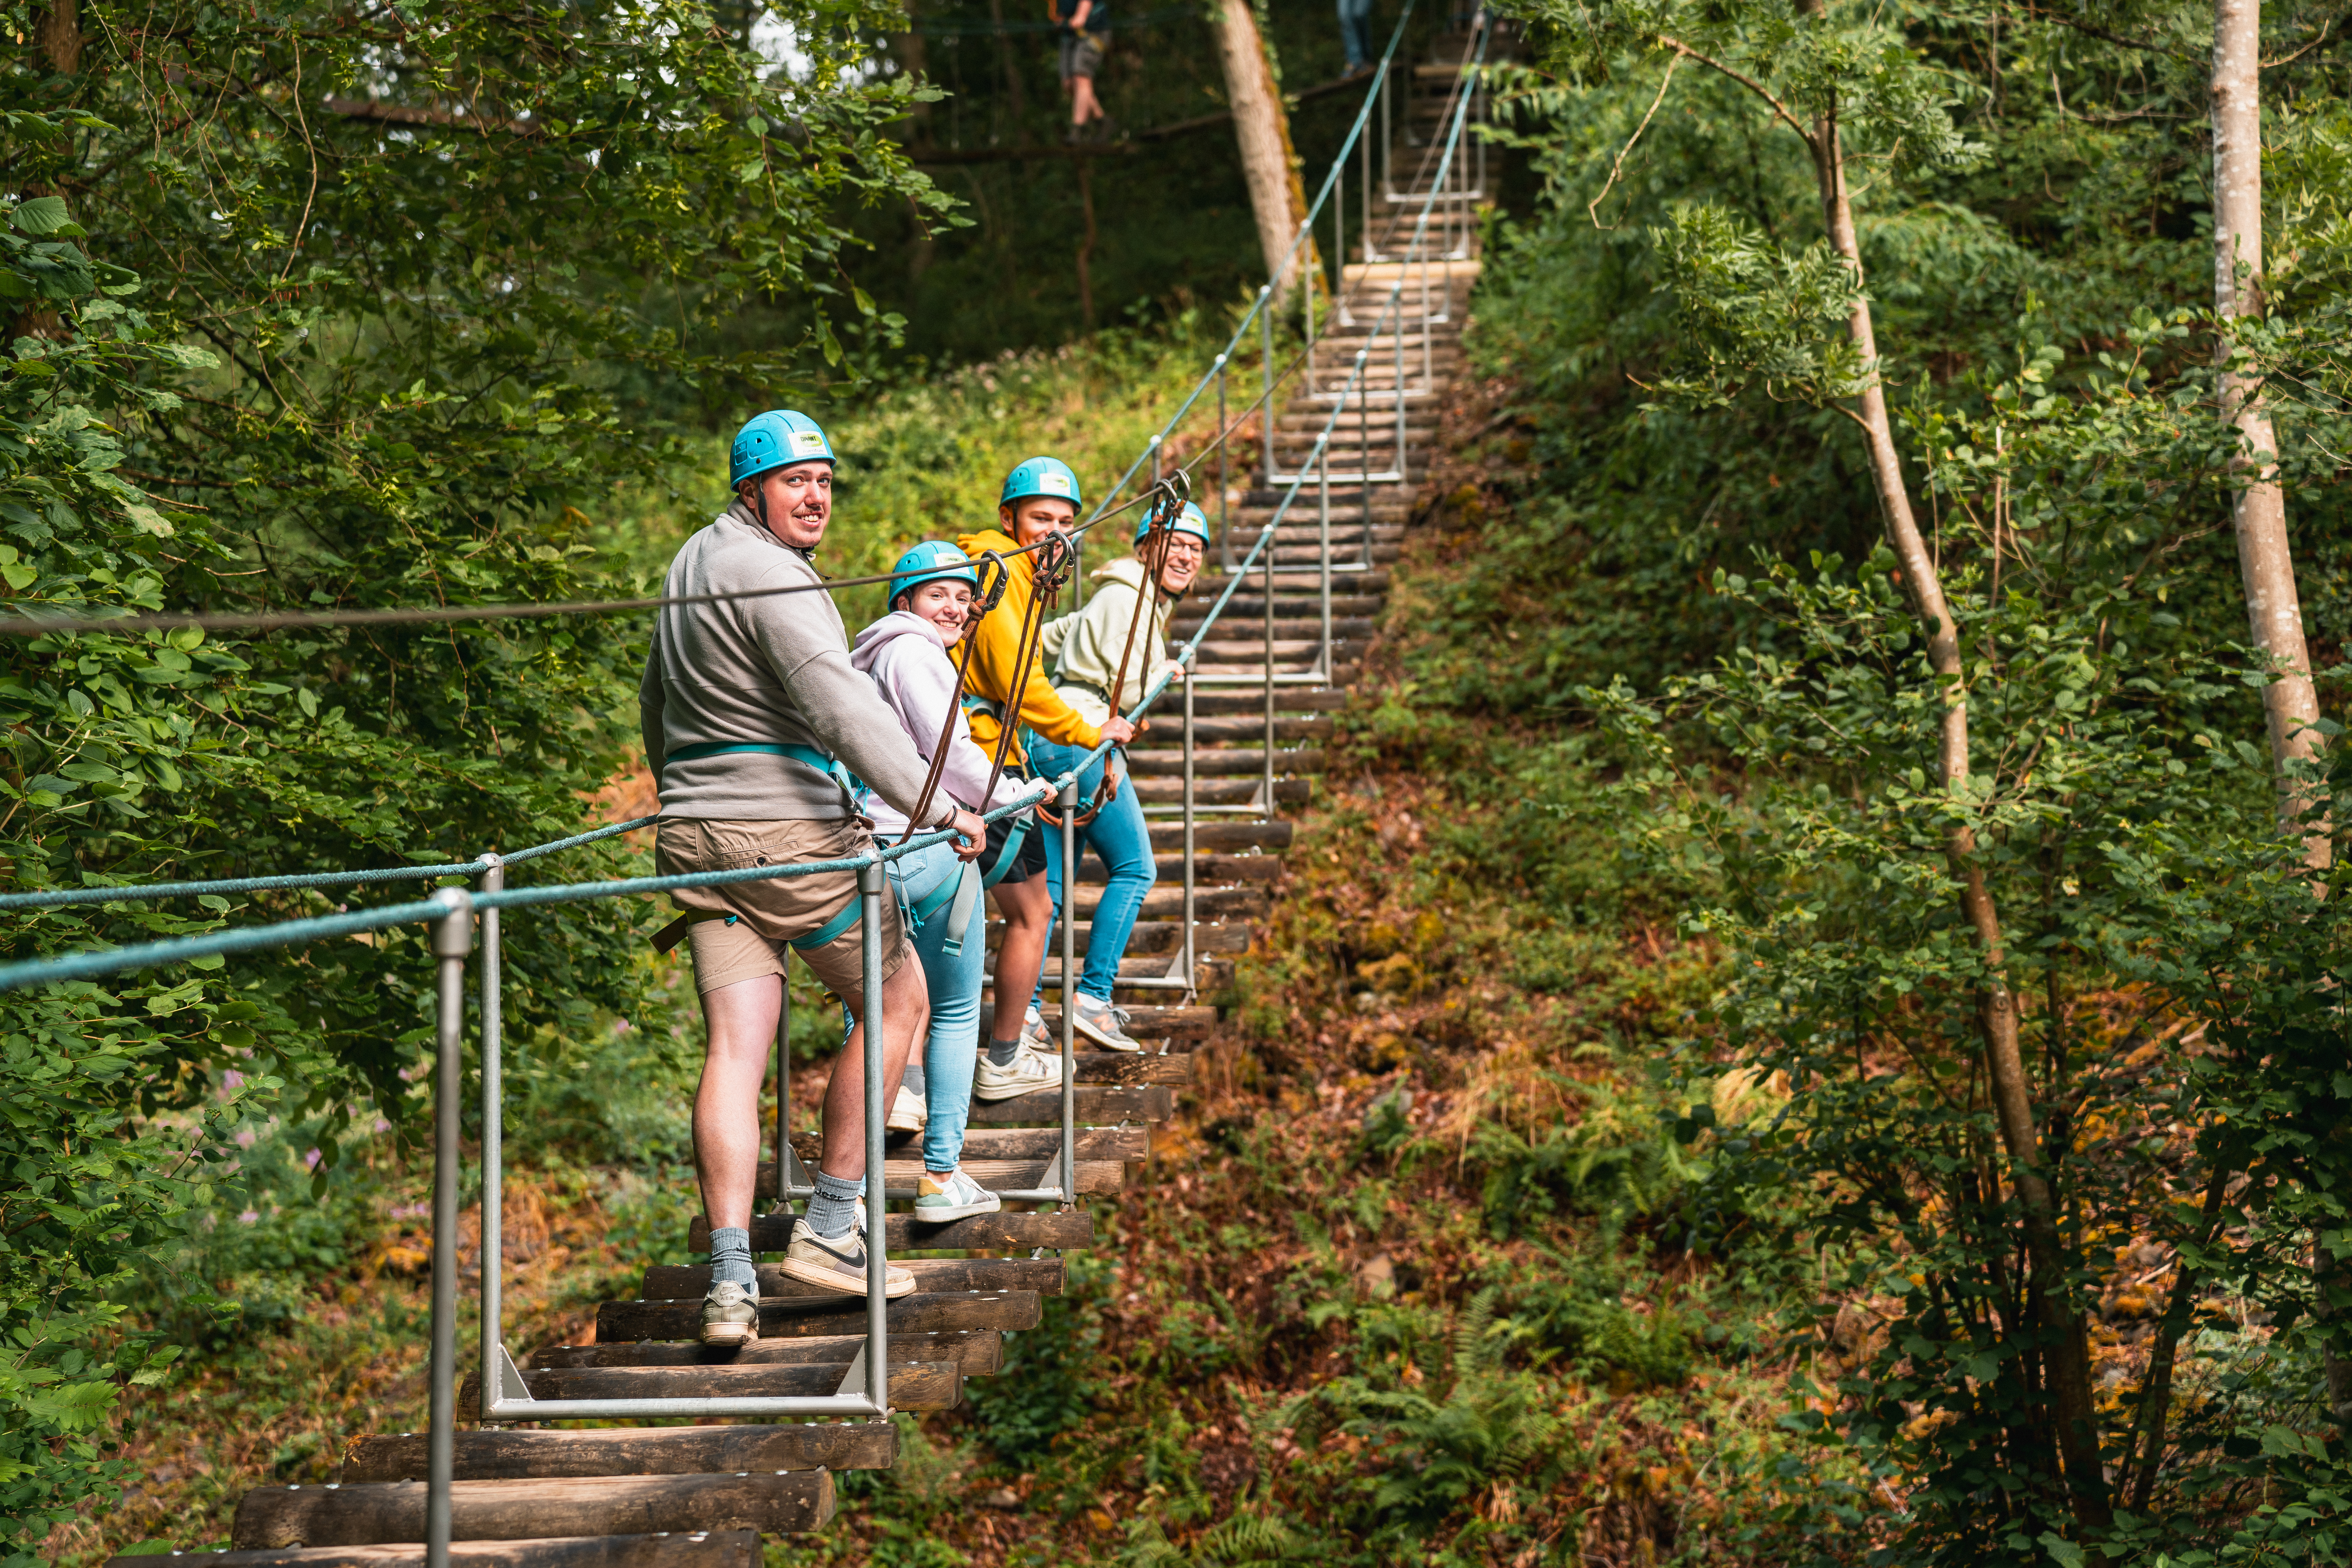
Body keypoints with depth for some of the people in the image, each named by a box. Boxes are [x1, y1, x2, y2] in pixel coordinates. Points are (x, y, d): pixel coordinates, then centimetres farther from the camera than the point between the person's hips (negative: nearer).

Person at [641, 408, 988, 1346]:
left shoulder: (691, 565, 18)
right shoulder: (768, 577, -14)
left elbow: (656, 702, 32)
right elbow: (840, 705, -27)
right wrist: (932, 804, -33)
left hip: (697, 837, 8)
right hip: (793, 835, -8)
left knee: (735, 1044, -1)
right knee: (898, 1002, 10)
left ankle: (730, 1280, -13)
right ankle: (828, 1230, 11)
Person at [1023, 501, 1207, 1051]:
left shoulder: (1136, 601, 24)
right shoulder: (1129, 599, -8)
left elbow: (1044, 638, 29)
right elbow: (1130, 689, -13)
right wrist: (1165, 672, 5)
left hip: (1050, 744, 10)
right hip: (1082, 742, -10)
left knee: (1050, 882, 8)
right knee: (1135, 868, -6)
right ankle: (1093, 997, -10)